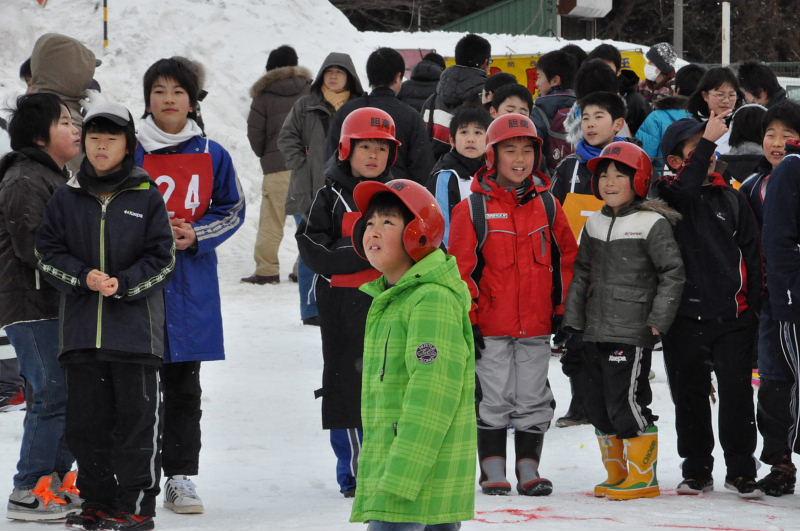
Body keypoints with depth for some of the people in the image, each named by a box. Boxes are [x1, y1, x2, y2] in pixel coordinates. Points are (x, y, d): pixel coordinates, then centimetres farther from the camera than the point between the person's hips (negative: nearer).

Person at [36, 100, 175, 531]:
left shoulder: (147, 197, 0)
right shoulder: (67, 198, 7)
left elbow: (162, 257, 0)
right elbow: (47, 252, 6)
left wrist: (123, 284, -14)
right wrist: (84, 278, -11)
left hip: (135, 328, -3)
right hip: (81, 329, 3)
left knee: (137, 417, -1)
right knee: (86, 418, 7)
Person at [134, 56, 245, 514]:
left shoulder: (212, 155, 5)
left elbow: (232, 210, 9)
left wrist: (195, 234, -7)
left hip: (191, 284, 2)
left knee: (184, 386, 6)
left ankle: (181, 477, 10)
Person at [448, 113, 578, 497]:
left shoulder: (547, 205, 5)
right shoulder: (473, 209, -6)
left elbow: (567, 257, 14)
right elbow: (461, 268, -5)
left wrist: (564, 310, 9)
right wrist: (468, 320, -7)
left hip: (536, 324, 3)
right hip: (490, 326, -3)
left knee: (534, 400, 8)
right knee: (493, 400, 3)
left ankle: (529, 469, 17)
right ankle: (493, 471, 12)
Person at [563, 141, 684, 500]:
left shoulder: (652, 223, -6)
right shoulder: (595, 224, 13)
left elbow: (673, 273, -7)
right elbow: (582, 273, 18)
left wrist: (658, 320, -11)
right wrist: (572, 321, 12)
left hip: (632, 334, -7)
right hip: (595, 333, 7)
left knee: (626, 403, -10)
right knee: (598, 406, 9)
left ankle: (643, 477, 1)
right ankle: (616, 475, 21)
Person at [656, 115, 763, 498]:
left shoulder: (731, 198, 9)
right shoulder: (667, 195, 1)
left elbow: (752, 253, 9)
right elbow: (685, 188, -25)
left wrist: (757, 305, 2)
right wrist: (707, 140, -26)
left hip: (732, 314, 1)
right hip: (685, 316, -1)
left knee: (737, 394, 1)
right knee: (690, 397, 8)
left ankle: (741, 472, 10)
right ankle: (696, 471, 19)